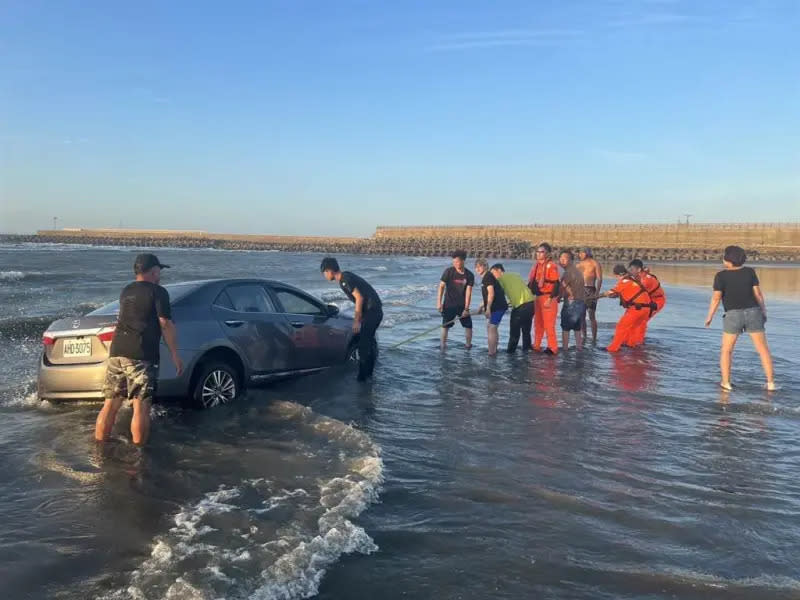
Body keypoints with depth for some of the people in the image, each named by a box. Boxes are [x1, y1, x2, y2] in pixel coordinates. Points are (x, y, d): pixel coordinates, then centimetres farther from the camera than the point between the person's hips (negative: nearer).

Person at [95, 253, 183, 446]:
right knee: (141, 406, -3)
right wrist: (175, 356, -5)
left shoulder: (126, 291, 19)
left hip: (116, 353, 7)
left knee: (110, 404, 10)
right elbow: (165, 325, -8)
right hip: (141, 357, -7)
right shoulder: (158, 292, -3)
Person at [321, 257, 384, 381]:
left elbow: (359, 298, -20)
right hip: (374, 311, 10)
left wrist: (356, 321, -15)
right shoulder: (345, 277, 13)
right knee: (368, 342, 18)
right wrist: (357, 317, 21)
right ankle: (368, 373, 27)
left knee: (363, 345, -7)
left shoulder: (344, 280, -16)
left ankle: (362, 377, -3)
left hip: (372, 311, -10)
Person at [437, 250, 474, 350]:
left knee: (468, 326, 4)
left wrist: (466, 308, -13)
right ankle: (443, 346, 14)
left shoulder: (469, 275, -5)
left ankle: (468, 345, 19)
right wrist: (439, 303, -13)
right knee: (445, 326, 3)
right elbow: (441, 286, -7)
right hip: (448, 305, -1)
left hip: (462, 305, 2)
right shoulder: (448, 271, -9)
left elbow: (468, 292, -8)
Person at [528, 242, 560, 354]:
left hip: (548, 298, -8)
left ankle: (552, 348, 4)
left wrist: (551, 299, -20)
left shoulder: (551, 266, -14)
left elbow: (557, 284, -17)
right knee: (538, 323, 15)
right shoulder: (537, 265, 11)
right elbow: (532, 282, 19)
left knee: (548, 324, -5)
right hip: (538, 297, 8)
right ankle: (536, 346, 25)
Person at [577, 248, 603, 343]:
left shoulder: (595, 264, 0)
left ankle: (594, 339, -4)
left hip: (590, 290, -5)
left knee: (592, 315, -7)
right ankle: (584, 337, 14)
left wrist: (597, 292, -18)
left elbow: (599, 279, -6)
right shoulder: (579, 264, 16)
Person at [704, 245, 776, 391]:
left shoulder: (721, 275, -9)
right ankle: (771, 383, 6)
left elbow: (716, 298, -12)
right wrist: (764, 311, 12)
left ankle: (726, 383, 7)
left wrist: (709, 317, -1)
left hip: (734, 316, -2)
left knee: (726, 350, 12)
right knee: (763, 349, 10)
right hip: (753, 313, 2)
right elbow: (758, 293, -1)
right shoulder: (750, 272, -1)